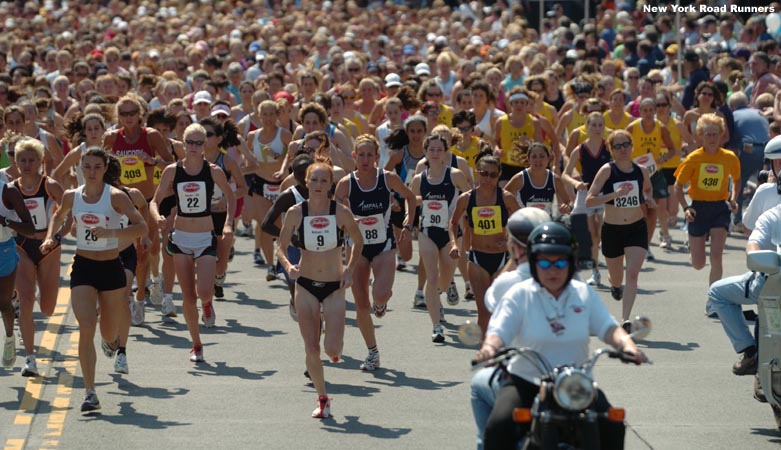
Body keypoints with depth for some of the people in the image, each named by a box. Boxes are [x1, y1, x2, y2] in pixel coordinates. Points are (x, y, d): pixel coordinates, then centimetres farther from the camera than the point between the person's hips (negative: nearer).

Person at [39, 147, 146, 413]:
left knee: (109, 333, 12)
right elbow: (59, 216, 23)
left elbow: (142, 227, -14)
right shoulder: (72, 196, 1)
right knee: (86, 328, -15)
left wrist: (111, 232, -26)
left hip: (111, 269, -1)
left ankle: (112, 340, 53)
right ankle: (90, 393, -13)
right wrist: (50, 237, 6)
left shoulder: (115, 196, -10)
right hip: (83, 268, 1)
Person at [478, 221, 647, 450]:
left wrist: (626, 344, -22)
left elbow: (608, 327, 1)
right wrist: (490, 347, -33)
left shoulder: (585, 294, 10)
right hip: (526, 382, -2)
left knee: (611, 427, -19)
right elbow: (499, 330, -9)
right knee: (498, 428, -27)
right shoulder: (519, 295, 2)